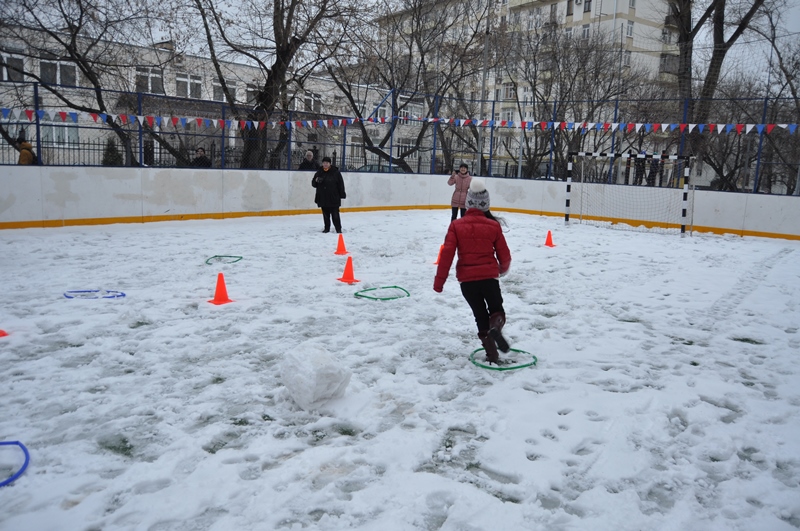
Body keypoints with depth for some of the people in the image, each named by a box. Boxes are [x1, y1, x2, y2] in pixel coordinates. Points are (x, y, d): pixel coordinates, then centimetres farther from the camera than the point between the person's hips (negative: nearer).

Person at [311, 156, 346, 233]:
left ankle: (338, 228, 6)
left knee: (335, 214, -3)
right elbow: (313, 184, 11)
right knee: (325, 214, 10)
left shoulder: (335, 172, -3)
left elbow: (340, 184, -1)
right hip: (322, 197, 4)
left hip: (333, 198, -4)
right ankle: (327, 228, 20)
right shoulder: (319, 172, 7)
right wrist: (316, 180, -12)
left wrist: (342, 194, -4)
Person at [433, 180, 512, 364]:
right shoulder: (493, 226, 0)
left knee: (481, 316, 14)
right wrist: (503, 269, 27)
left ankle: (492, 354, 11)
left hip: (466, 280, 1)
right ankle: (496, 326, -16)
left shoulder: (456, 226, -1)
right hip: (489, 277, 0)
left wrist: (439, 281, -2)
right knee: (496, 309, 19)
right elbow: (504, 254, 5)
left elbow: (447, 254, -8)